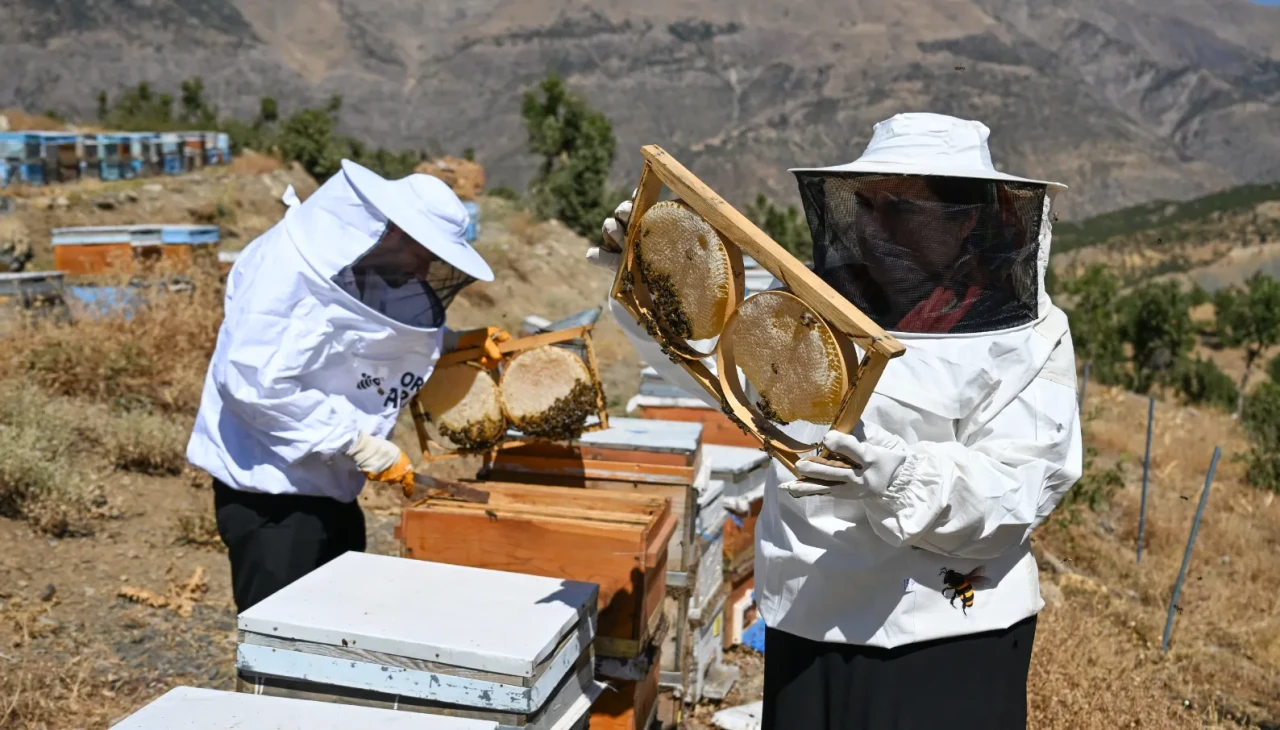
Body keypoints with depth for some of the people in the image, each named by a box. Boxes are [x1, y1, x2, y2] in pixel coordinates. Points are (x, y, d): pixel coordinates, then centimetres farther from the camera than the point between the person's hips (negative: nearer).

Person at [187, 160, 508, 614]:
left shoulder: (373, 273, 5)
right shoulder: (289, 267, -21)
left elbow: (392, 342, 20)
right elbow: (253, 383, -27)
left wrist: (458, 342, 2)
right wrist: (357, 442, -24)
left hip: (332, 487, 9)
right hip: (271, 490, -8)